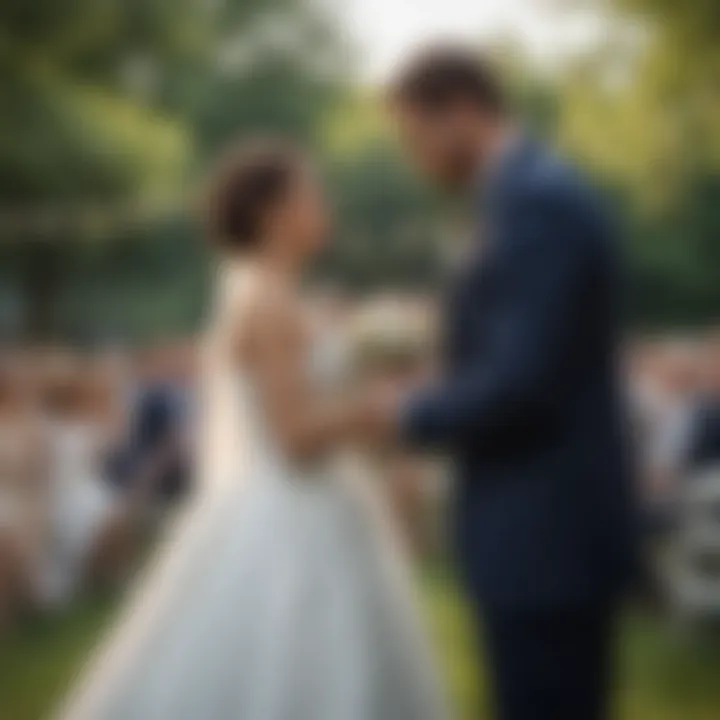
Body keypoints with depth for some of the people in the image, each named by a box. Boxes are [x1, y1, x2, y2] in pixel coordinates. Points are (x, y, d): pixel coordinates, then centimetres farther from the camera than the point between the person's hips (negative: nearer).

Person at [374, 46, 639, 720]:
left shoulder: (536, 202, -18)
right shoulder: (538, 192, 14)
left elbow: (520, 384, -23)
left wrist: (409, 414, -8)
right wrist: (425, 400, 12)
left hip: (545, 538, -10)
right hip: (553, 530, 10)